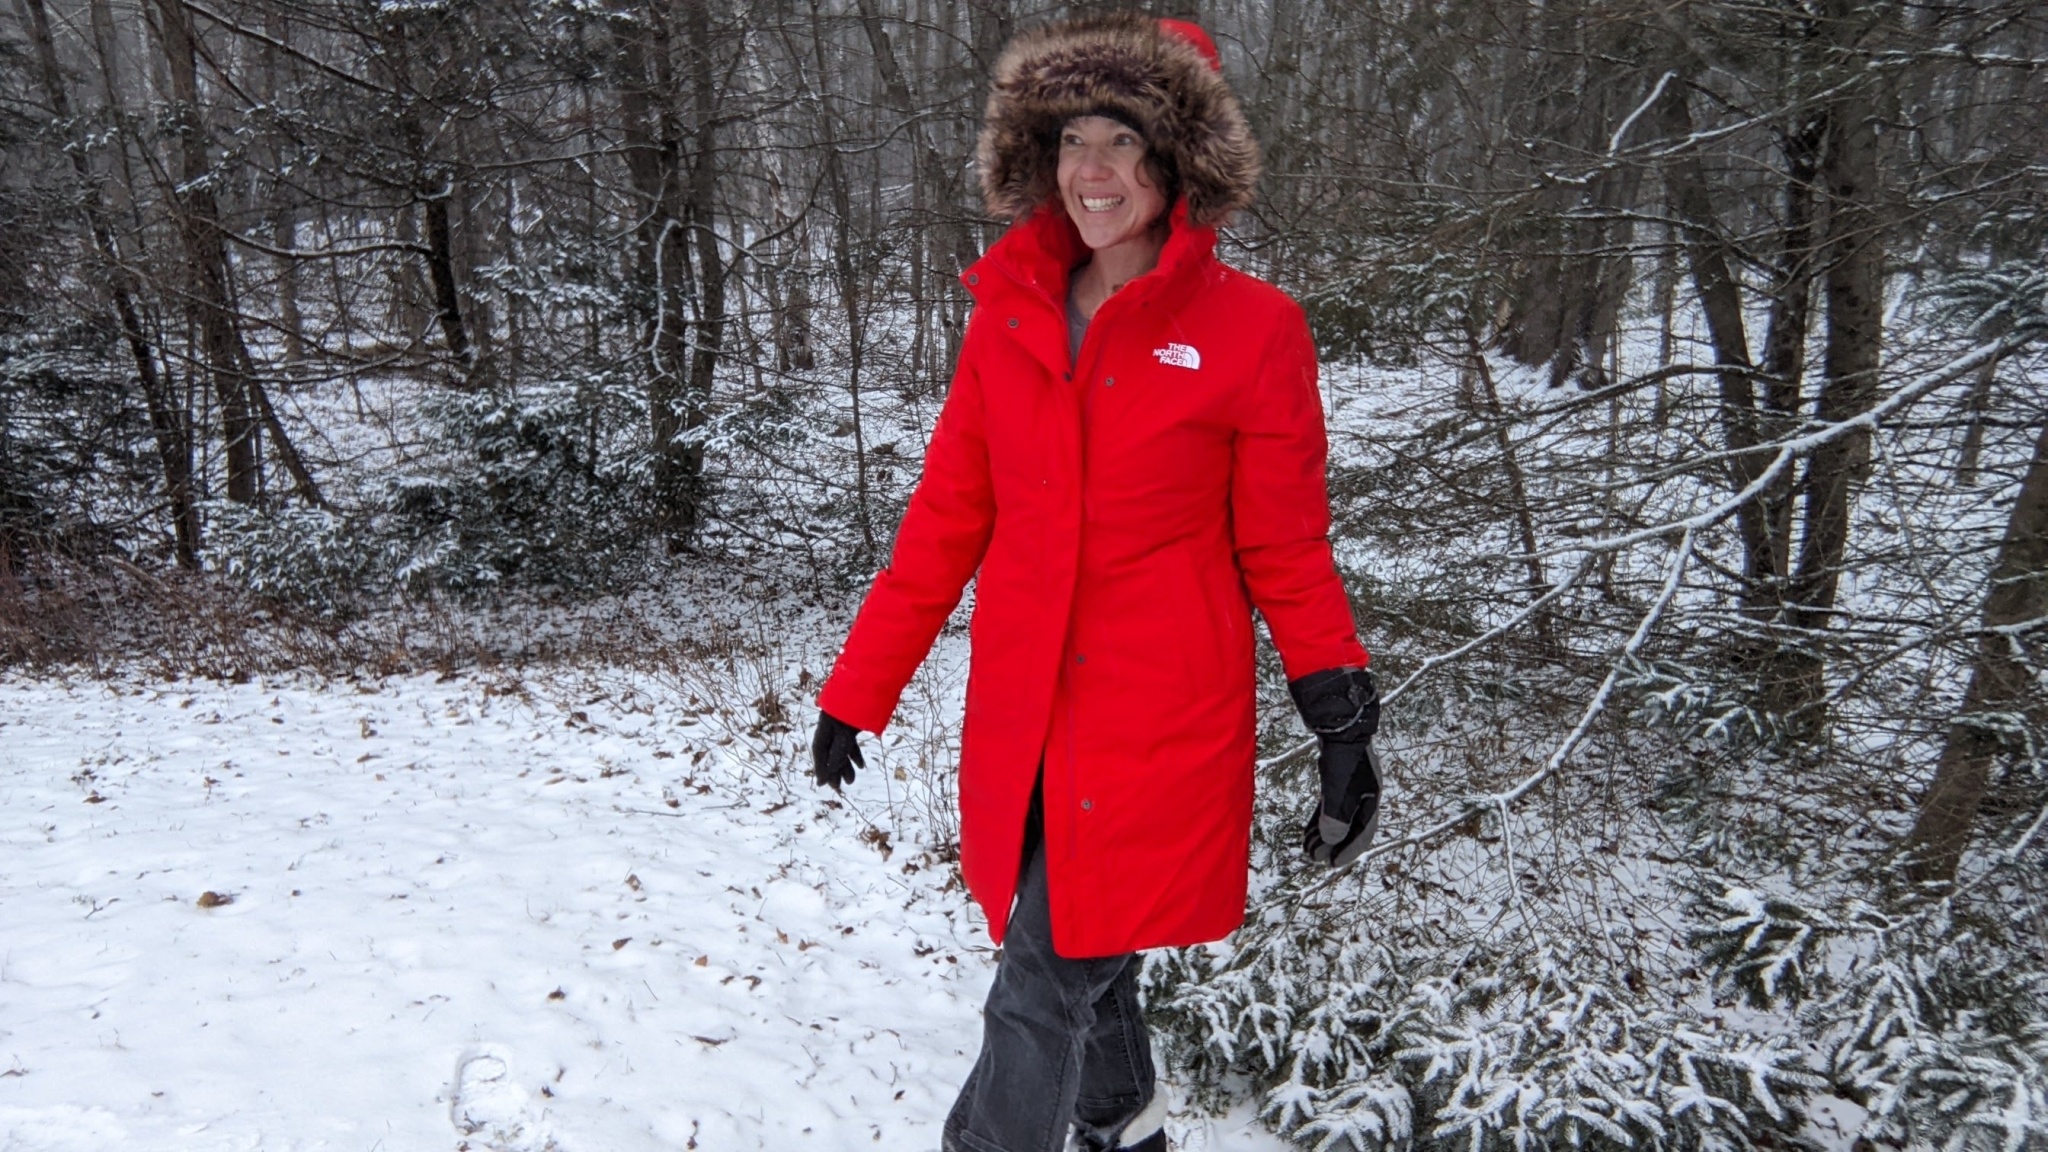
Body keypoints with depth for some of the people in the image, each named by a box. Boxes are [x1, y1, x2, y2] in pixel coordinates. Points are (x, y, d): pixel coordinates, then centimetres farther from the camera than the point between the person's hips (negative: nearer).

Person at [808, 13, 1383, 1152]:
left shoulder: (1252, 329, -8)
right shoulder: (1009, 317, 4)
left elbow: (1287, 553, -1)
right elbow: (947, 519, 7)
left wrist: (1344, 717, -6)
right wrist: (861, 687, 8)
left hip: (1159, 725, -4)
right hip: (1021, 715, 5)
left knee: (1046, 983, -2)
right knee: (1083, 957, 20)